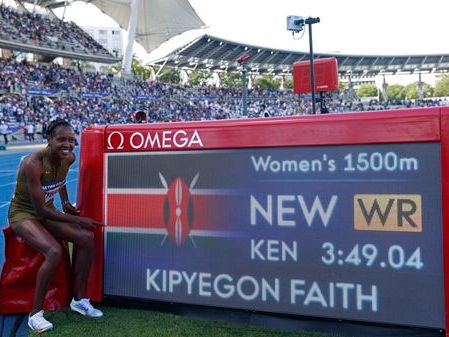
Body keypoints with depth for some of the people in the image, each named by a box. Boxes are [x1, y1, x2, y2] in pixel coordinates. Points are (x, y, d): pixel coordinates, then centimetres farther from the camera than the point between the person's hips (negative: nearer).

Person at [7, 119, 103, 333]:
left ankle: (79, 299, 3)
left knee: (87, 238, -11)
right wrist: (78, 220, -25)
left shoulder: (69, 158, -8)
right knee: (54, 251, -30)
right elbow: (40, 209, -28)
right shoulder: (33, 164, -29)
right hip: (23, 213, -7)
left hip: (47, 211, 7)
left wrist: (66, 202, 16)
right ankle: (35, 313, -13)